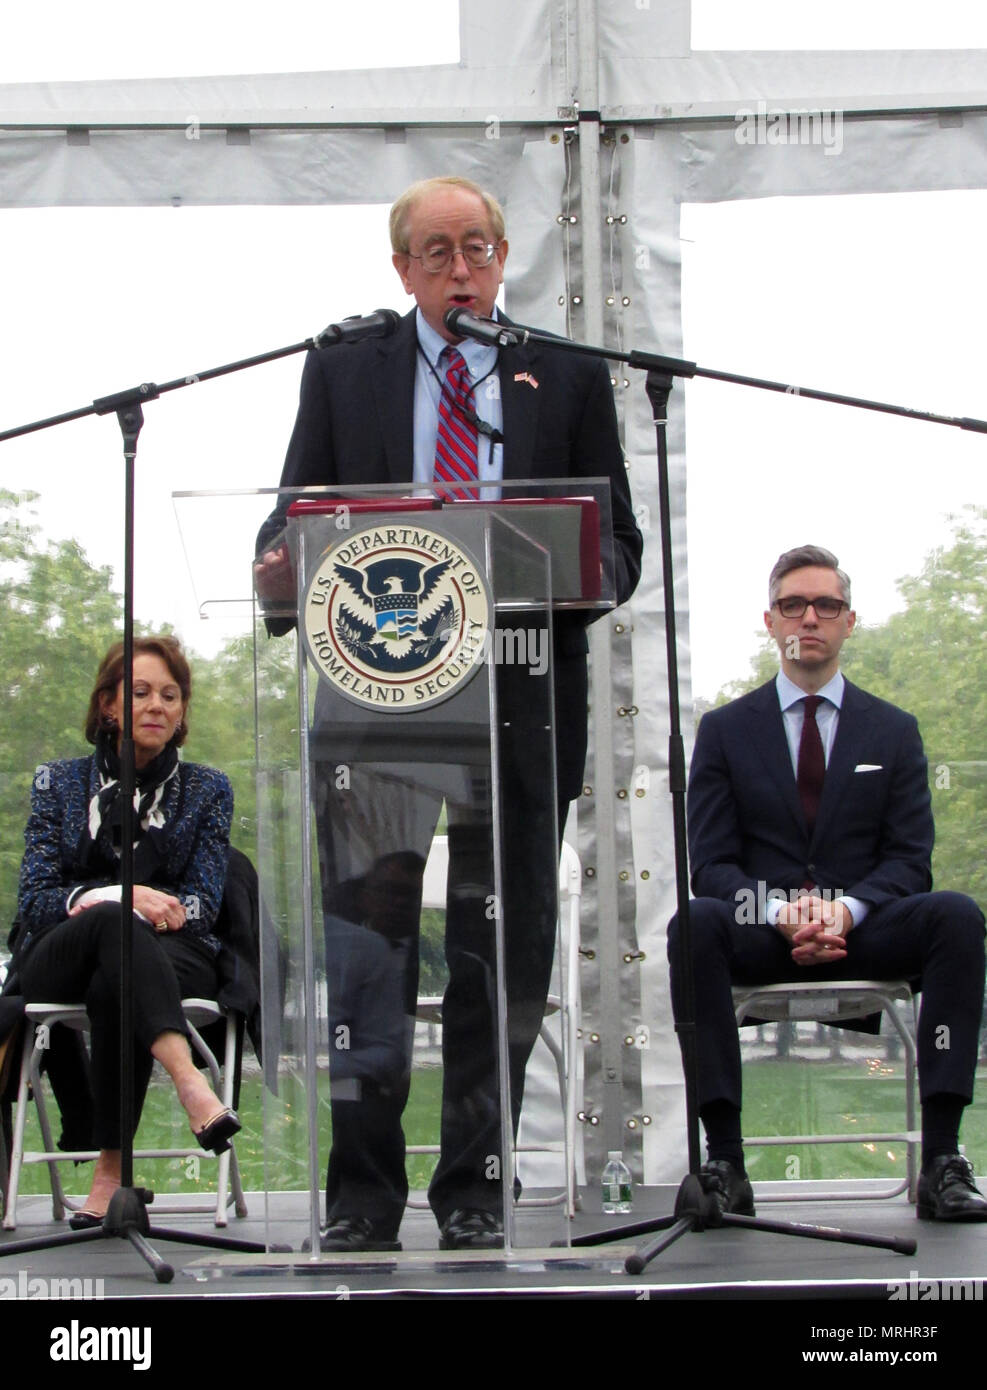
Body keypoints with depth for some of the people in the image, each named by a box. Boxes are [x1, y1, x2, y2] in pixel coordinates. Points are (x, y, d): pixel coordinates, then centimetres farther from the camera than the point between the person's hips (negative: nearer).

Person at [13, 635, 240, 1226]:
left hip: (173, 961, 1)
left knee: (114, 985, -38)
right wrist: (117, 899, -18)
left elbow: (202, 905, 5)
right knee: (113, 923, -38)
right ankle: (191, 1086, -59)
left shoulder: (208, 791, 16)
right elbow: (34, 901, 2)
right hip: (59, 961, -1)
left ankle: (112, 1171, -40)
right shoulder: (59, 783, 15)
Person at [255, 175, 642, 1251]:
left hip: (519, 690, 0)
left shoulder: (570, 376, 12)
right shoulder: (342, 371, 13)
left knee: (502, 959, 4)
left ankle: (474, 1191, 14)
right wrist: (280, 567, -14)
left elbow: (619, 544, 9)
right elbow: (294, 516, 10)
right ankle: (363, 1193, 9)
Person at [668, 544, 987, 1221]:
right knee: (695, 924, -34)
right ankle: (725, 1160, -35)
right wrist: (781, 912, -19)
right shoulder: (725, 729, 10)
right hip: (761, 936, -1)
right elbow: (711, 863, 2)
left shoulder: (894, 730, 13)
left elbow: (909, 858, 4)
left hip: (864, 931, 1)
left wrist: (848, 908, -18)